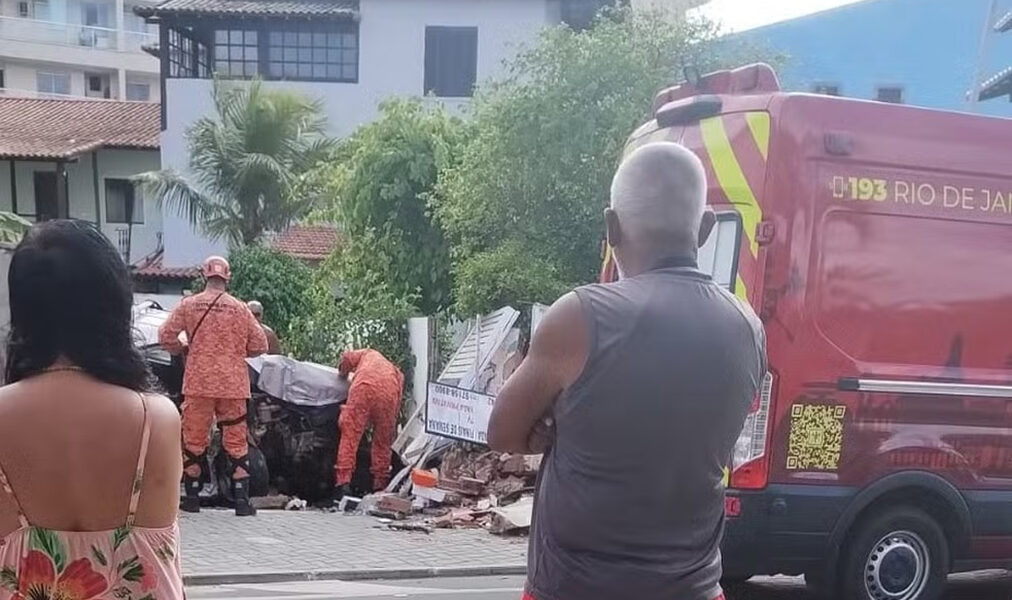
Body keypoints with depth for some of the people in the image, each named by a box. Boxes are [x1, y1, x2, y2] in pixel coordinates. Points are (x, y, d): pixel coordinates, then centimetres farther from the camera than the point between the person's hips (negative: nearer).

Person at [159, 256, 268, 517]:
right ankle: (242, 500, 5)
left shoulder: (188, 305, 0)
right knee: (236, 441, 7)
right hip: (233, 385, 0)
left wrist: (184, 348, 16)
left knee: (195, 439, 11)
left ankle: (192, 498, 16)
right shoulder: (241, 309, 2)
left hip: (198, 383, 0)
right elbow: (259, 345, 3)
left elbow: (165, 336, -3)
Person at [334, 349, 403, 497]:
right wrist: (393, 430, 32)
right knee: (382, 443, 15)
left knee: (350, 436, -1)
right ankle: (380, 485, 18)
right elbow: (396, 408, 27)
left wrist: (343, 375, 36)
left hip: (364, 387, -2)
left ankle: (344, 482, -11)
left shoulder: (369, 354, 36)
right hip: (388, 395, 3)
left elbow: (347, 357, 18)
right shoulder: (398, 373, 37)